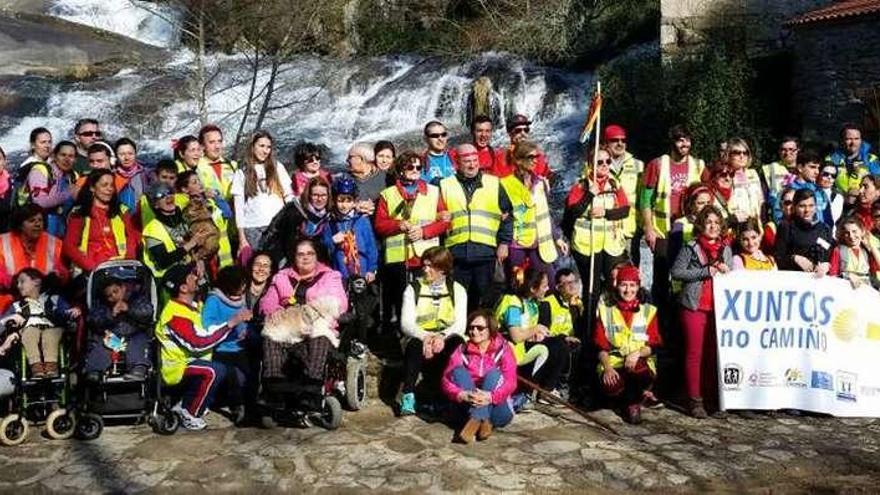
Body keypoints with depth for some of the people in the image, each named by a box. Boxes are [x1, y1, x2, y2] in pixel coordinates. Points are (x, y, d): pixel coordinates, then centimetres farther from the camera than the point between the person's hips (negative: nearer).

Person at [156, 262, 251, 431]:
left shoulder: (193, 305, 7)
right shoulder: (175, 314, -23)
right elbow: (199, 343, -31)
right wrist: (231, 323, -28)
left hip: (192, 361, 9)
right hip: (177, 368, -9)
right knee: (215, 371, -30)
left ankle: (184, 406, 11)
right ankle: (191, 415, -12)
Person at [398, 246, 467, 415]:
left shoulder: (457, 290, 9)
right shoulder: (413, 288, 8)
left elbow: (460, 324, -4)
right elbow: (406, 323, -4)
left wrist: (442, 336, -25)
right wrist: (425, 337, -25)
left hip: (446, 340, 0)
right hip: (419, 338, 0)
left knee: (457, 342, -33)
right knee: (415, 345, -35)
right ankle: (408, 395, -34)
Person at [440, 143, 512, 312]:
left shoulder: (494, 184, 10)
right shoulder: (445, 185, 10)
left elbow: (507, 215, 10)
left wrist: (504, 243, 4)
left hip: (485, 252, 0)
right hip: (455, 252, 0)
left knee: (484, 298, 7)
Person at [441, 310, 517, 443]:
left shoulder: (502, 349, 0)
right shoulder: (462, 350, 4)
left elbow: (511, 382, -14)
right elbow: (446, 380, -8)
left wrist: (491, 397, -34)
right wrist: (462, 395, -30)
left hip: (497, 407, -2)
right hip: (469, 406, 2)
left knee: (493, 374, -24)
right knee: (458, 371, -19)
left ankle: (475, 421, -36)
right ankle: (483, 421, -34)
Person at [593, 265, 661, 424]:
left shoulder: (648, 311, 10)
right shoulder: (606, 310, 9)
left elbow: (654, 344, 2)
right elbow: (600, 345, 3)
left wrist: (638, 353, -19)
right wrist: (607, 367, -14)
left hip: (640, 362, 0)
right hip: (613, 362, 0)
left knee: (643, 374, -37)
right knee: (611, 387, -33)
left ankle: (634, 402, -2)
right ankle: (624, 400, 9)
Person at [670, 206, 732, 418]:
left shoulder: (726, 250, 15)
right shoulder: (691, 248, 1)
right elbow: (676, 271, -7)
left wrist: (724, 270, -2)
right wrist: (706, 271, -11)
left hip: (719, 308, 4)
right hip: (695, 307, -4)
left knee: (714, 353, 5)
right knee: (694, 354, -2)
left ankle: (712, 396, 15)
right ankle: (695, 400, 3)